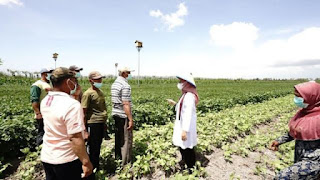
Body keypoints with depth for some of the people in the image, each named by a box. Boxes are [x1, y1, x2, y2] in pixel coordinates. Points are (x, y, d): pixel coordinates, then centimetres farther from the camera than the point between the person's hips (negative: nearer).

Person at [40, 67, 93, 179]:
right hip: (66, 160, -7)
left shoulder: (45, 101, 0)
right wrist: (86, 162, -20)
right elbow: (75, 138, -28)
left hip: (46, 157, 7)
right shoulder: (72, 105, -26)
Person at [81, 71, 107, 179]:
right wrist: (84, 128, -15)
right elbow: (84, 112, -14)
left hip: (101, 123, 8)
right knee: (92, 148, 4)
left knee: (98, 146, 20)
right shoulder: (88, 94, -13)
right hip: (93, 124, -8)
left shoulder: (100, 92, 11)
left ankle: (96, 168, 37)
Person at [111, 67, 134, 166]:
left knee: (118, 138, 18)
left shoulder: (114, 84, 10)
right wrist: (131, 119, -17)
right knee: (127, 139, 3)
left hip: (115, 114, 9)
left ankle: (117, 159, 31)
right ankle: (125, 163, 12)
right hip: (124, 116, -9)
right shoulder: (125, 85, -18)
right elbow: (126, 104, -21)